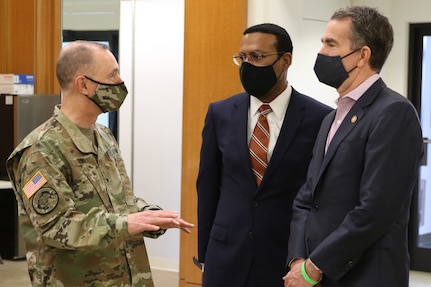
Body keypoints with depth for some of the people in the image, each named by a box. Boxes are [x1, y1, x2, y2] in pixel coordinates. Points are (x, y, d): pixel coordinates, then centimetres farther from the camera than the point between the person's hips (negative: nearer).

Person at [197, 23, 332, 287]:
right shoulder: (221, 113, 3)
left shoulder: (320, 118, -6)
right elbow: (208, 185, 8)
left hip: (290, 257, -2)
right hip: (226, 257, 3)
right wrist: (205, 253, 9)